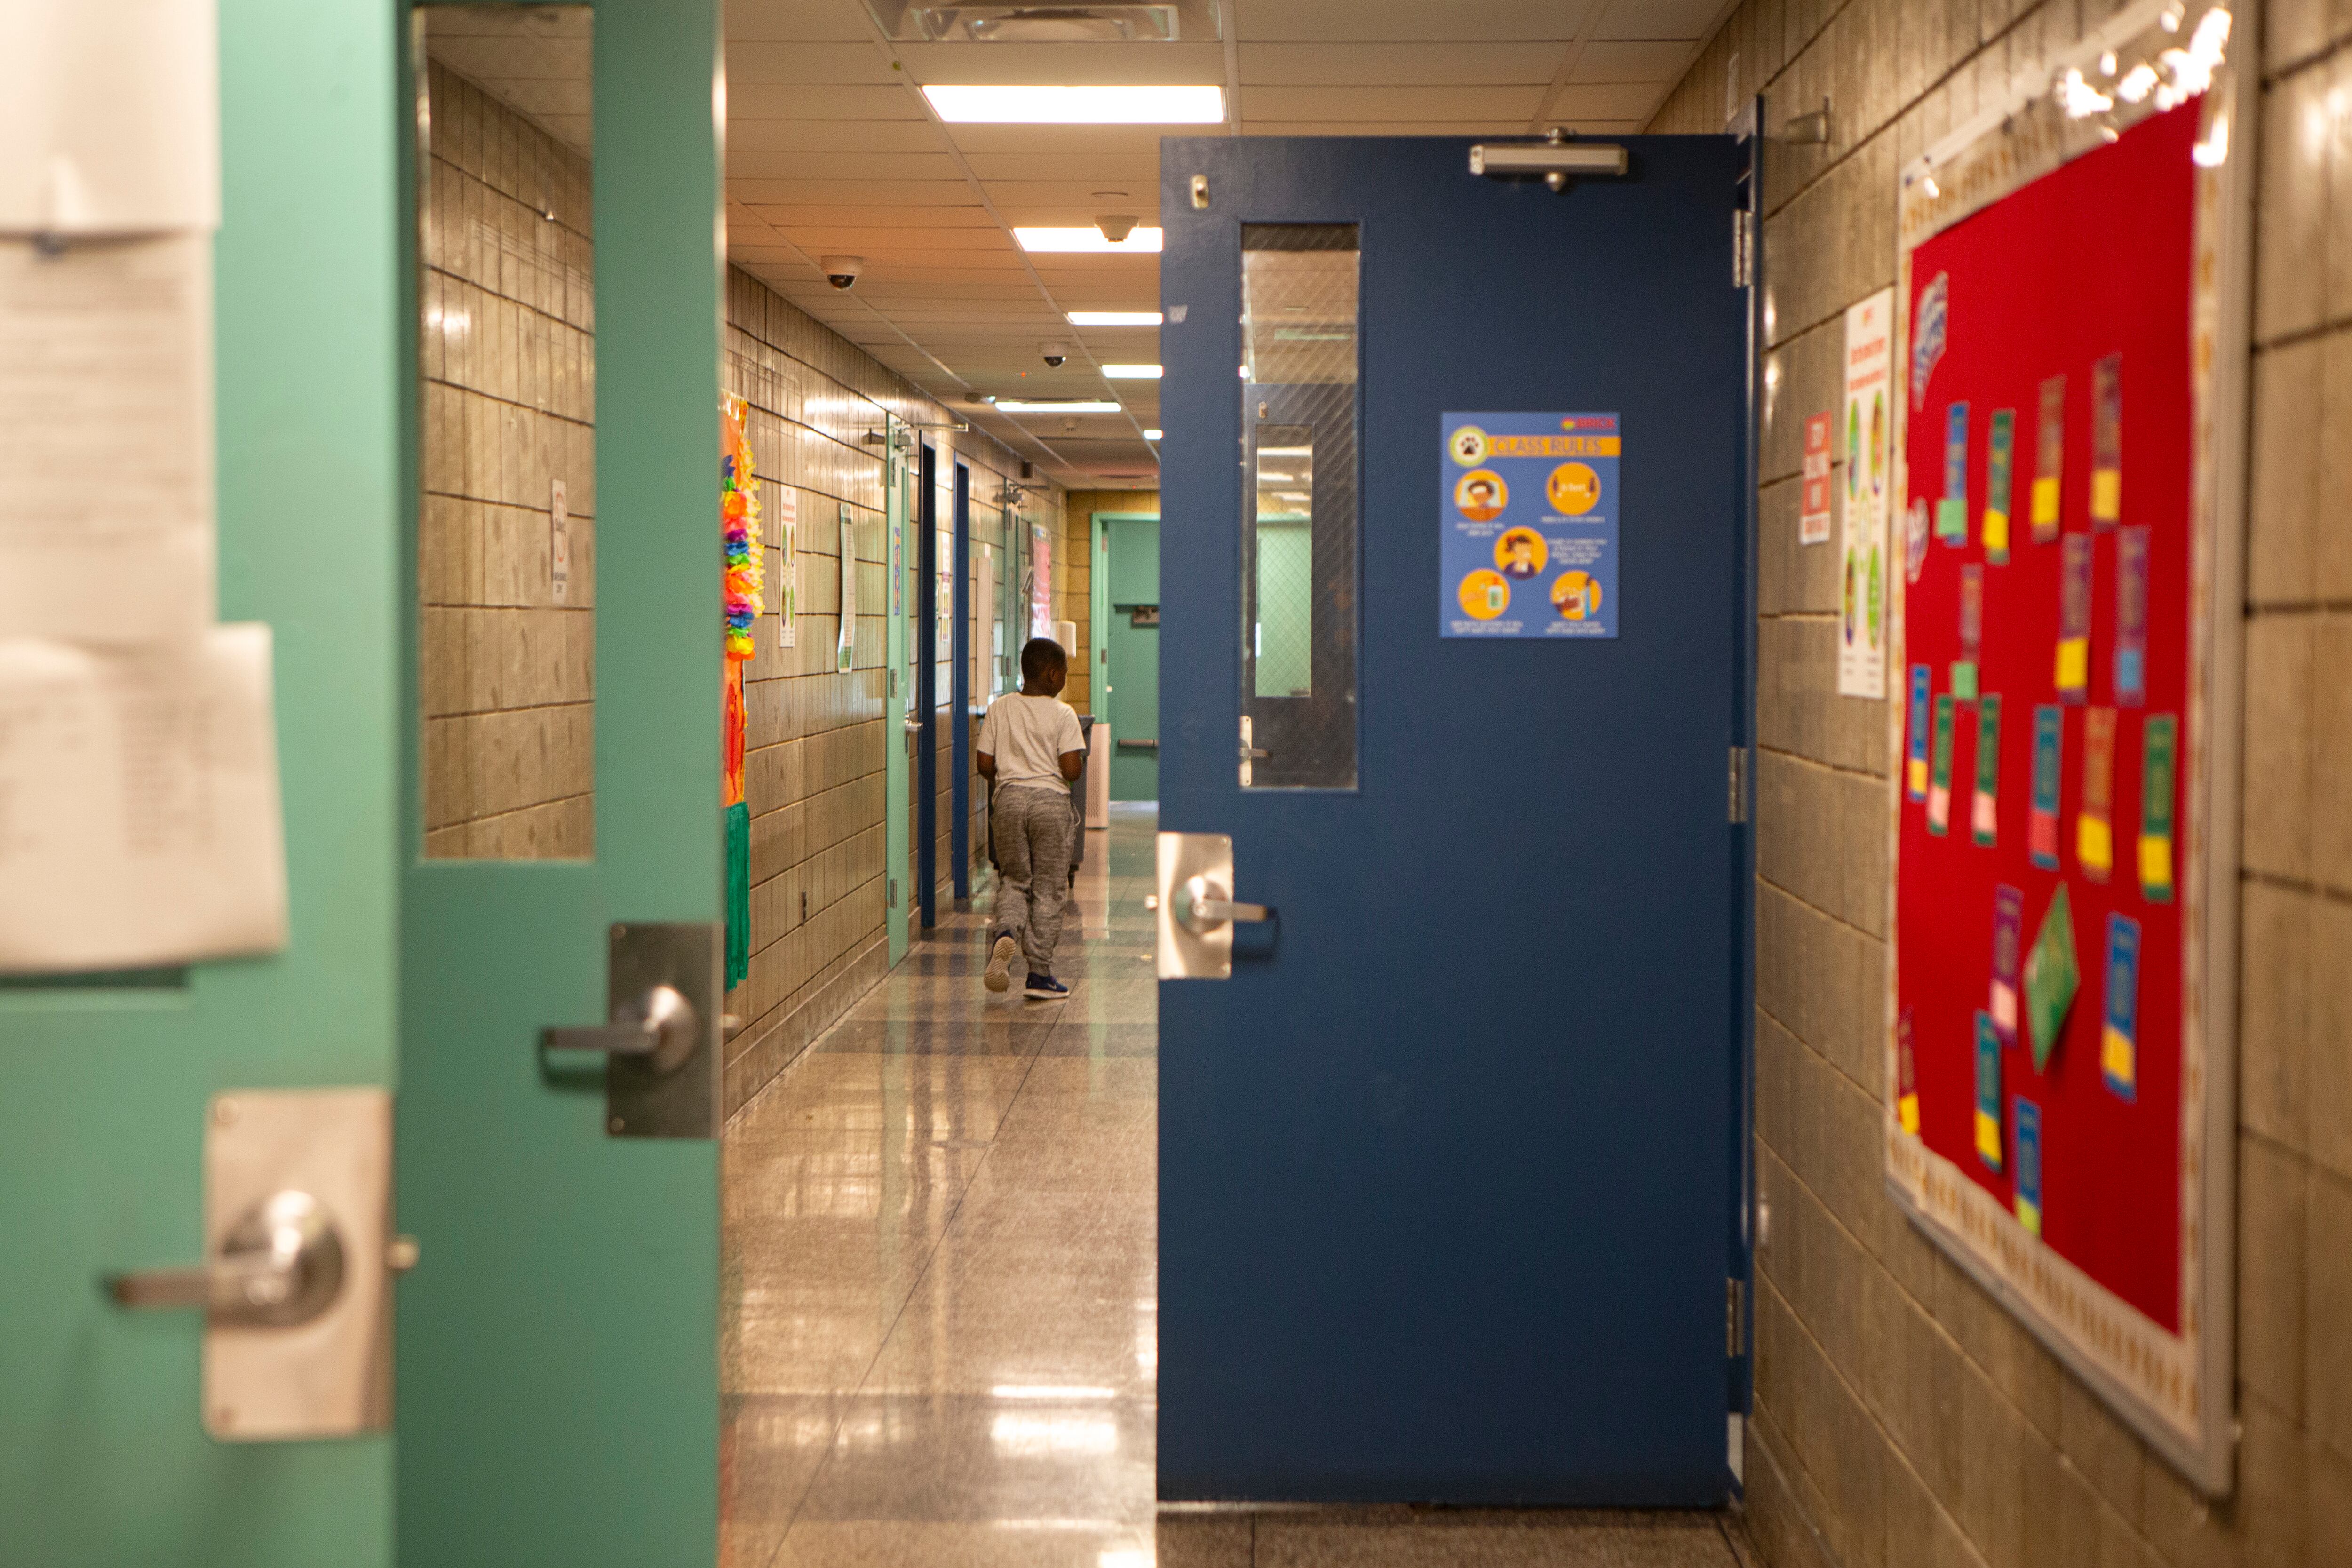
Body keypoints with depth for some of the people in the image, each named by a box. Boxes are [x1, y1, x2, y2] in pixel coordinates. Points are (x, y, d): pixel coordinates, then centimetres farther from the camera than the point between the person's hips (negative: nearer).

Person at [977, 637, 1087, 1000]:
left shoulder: (999, 709, 3)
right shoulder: (1062, 715, -7)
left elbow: (985, 765, 1)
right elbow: (1071, 769, -14)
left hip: (1010, 798, 3)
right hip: (1050, 800, -3)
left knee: (1013, 879, 16)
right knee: (1048, 888, 6)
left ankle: (1005, 931, -16)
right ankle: (1040, 973, 6)